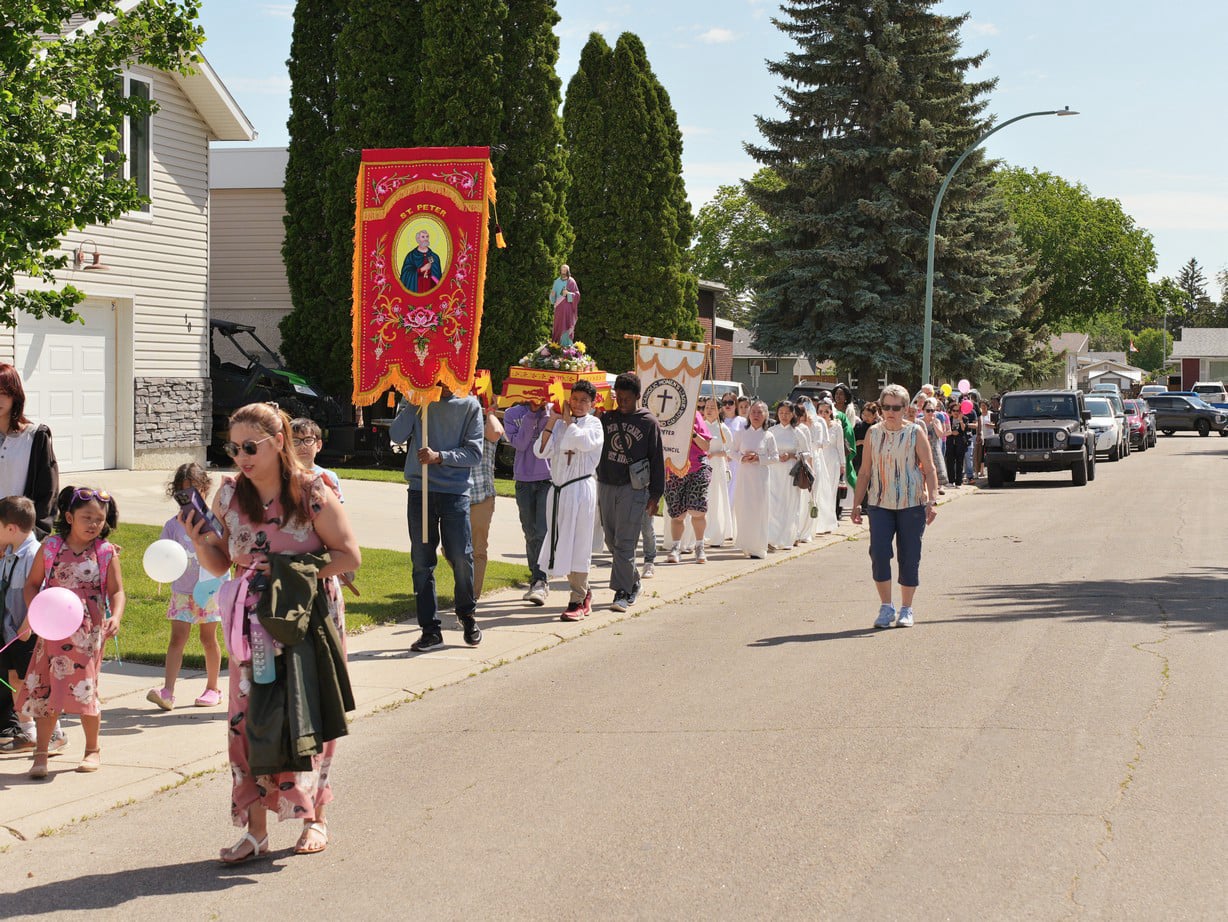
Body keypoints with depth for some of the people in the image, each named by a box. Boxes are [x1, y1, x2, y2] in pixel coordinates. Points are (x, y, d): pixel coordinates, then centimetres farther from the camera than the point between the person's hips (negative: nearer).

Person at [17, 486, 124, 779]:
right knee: (44, 689, 1)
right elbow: (32, 584, 6)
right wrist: (33, 613, -9)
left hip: (88, 633, -1)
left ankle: (92, 750, 21)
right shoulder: (50, 547, 1)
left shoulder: (105, 553, -1)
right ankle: (41, 753, 11)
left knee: (85, 689, 3)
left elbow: (116, 591, -1)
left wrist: (115, 617, -19)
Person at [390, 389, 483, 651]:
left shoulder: (469, 405, 3)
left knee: (461, 558, -4)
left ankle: (467, 615, 22)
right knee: (422, 562, 3)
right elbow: (397, 435, -5)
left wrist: (440, 457, -14)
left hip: (455, 492, -2)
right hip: (420, 492, 2)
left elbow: (474, 453, -2)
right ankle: (430, 630, 10)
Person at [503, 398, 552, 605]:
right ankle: (536, 579, 17)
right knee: (530, 534, 8)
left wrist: (543, 413, -16)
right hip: (524, 481, 3)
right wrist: (531, 414, -12)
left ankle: (540, 582, -15)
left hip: (549, 478, -2)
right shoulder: (512, 415, 8)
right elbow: (519, 444, -6)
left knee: (543, 532, -12)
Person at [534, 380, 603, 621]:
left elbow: (584, 442, -20)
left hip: (580, 488, -5)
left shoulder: (593, 424, 1)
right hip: (558, 489, 5)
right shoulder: (560, 424, 13)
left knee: (578, 544, -5)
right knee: (560, 542, 8)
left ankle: (577, 600, 0)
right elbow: (541, 451, 4)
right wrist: (551, 423, -3)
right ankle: (583, 591, 24)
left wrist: (568, 420, -5)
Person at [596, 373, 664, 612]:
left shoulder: (649, 422, 0)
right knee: (611, 541, 8)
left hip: (633, 488, -4)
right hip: (607, 486, 4)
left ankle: (623, 593, -6)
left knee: (624, 543, -9)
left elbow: (658, 459, 2)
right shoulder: (607, 417, 8)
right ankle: (633, 583, 23)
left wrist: (655, 494, 0)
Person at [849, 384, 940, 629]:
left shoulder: (915, 433, 0)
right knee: (879, 553, -10)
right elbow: (864, 472, 11)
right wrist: (856, 503, 8)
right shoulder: (873, 433, 7)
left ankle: (906, 609, 15)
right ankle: (885, 607, 3)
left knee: (909, 556, 2)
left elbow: (929, 470, -2)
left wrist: (931, 501, -13)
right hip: (880, 504, 1)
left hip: (912, 504, -1)